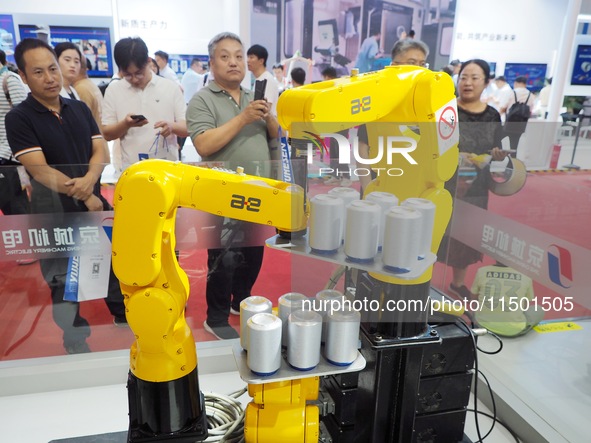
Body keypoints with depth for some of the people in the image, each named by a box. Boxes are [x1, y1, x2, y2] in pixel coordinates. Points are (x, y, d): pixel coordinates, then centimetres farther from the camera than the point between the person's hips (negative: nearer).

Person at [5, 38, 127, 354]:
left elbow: (99, 152, 0)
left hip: (96, 209, 5)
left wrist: (89, 180, -21)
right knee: (65, 291, 9)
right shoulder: (19, 118, -9)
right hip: (55, 218, -4)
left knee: (118, 274, 17)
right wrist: (85, 197, -21)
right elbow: (41, 171, -18)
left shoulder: (80, 109, 6)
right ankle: (78, 348, 27)